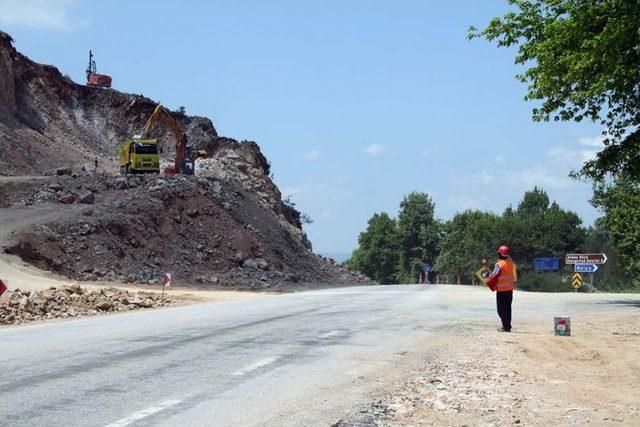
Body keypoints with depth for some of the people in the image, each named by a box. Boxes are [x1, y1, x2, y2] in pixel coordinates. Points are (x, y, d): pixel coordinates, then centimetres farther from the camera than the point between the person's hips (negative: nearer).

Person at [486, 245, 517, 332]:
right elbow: (514, 275, 12)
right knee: (508, 308, 15)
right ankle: (508, 326, 20)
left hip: (501, 290, -7)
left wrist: (489, 283, -3)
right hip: (510, 288, 7)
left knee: (502, 309, -1)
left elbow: (494, 276, -13)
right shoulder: (511, 263, 2)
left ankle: (506, 327, -3)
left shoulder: (499, 264, -17)